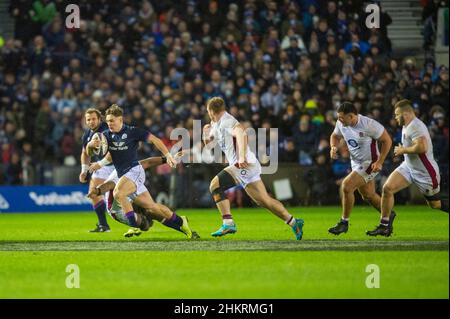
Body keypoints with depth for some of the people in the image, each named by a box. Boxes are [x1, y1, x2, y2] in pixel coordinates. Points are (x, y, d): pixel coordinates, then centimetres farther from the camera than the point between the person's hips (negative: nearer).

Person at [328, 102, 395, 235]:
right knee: (368, 195, 17)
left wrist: (379, 162, -20)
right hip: (356, 163, 8)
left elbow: (387, 140, -17)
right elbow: (335, 136, 14)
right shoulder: (341, 124, -8)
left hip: (370, 163, -8)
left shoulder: (369, 124, -26)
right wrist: (334, 147, -9)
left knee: (346, 186, -19)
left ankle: (344, 222, -5)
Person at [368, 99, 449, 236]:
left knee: (435, 204, 6)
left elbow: (422, 147, -40)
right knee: (387, 188, -9)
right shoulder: (406, 126, 7)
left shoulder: (415, 127, -25)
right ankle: (384, 226, -3)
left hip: (425, 173, -9)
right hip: (408, 167, 9)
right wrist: (403, 150, 11)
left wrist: (403, 150, -25)